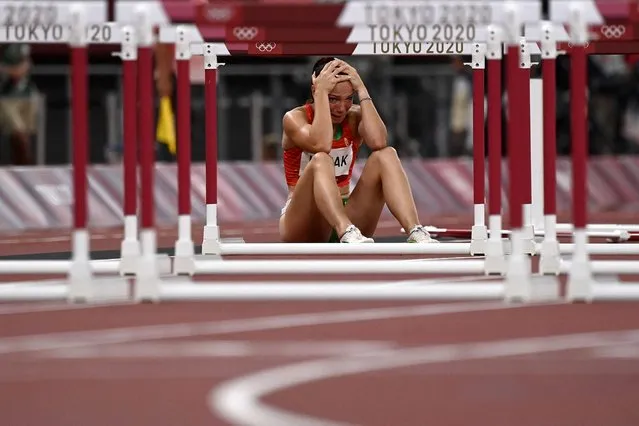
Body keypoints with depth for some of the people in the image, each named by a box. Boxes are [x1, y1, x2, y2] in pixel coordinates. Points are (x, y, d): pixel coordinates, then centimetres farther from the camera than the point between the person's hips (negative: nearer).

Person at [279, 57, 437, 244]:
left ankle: (416, 233, -39)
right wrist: (321, 92, -22)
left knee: (385, 155, -18)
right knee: (321, 161, -33)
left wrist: (362, 90, -16)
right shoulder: (295, 118, -5)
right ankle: (348, 234, -59)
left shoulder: (354, 117, 5)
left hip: (344, 215, 4)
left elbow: (378, 142, -19)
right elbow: (320, 145, -28)